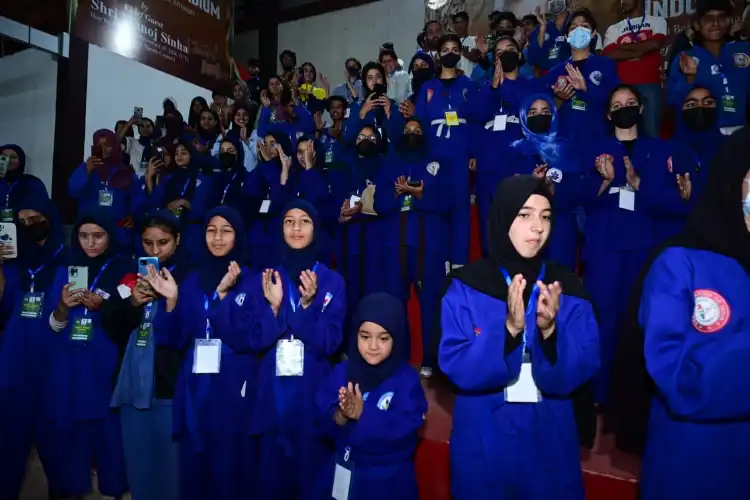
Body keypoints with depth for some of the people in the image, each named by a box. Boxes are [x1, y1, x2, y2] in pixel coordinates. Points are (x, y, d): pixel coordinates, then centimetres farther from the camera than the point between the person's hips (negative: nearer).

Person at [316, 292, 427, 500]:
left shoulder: (407, 379, -13)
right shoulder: (341, 372, -4)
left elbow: (404, 429, -23)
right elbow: (324, 423, -8)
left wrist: (363, 414, -33)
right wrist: (340, 416, -29)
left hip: (388, 479, -2)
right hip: (343, 472, 3)